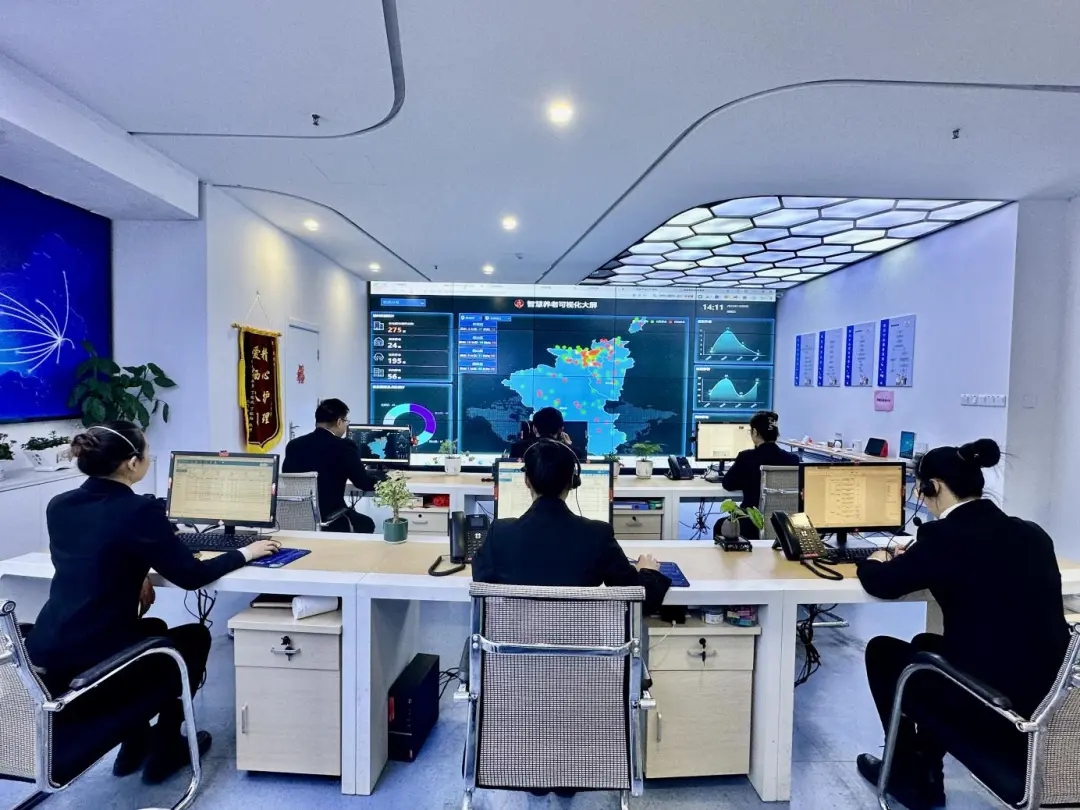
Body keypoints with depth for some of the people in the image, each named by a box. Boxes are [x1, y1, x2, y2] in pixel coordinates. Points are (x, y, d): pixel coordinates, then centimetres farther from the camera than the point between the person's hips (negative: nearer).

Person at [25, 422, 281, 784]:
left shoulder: (58, 506, 3)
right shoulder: (139, 510, -19)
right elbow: (191, 575, -11)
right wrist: (245, 553, 0)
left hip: (44, 664, 7)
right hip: (91, 673, -7)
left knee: (153, 629, 31)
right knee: (195, 636, 19)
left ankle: (134, 743, 36)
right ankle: (165, 749, 27)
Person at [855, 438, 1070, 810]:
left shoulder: (946, 535, -17)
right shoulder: (1031, 534, 3)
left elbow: (881, 583, -7)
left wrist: (875, 562, 15)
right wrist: (918, 557, 21)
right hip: (1045, 703, 7)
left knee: (883, 649, 16)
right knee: (925, 644, 28)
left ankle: (909, 775, 31)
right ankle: (926, 770, 37)